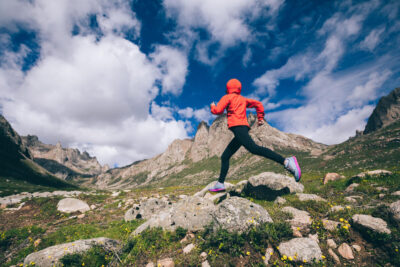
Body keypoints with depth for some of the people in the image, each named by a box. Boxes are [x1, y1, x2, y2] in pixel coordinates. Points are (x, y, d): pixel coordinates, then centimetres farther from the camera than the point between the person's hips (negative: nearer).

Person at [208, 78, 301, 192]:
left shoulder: (227, 97, 7)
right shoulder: (243, 99, 28)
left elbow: (218, 111, -3)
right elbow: (258, 104, 24)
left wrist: (212, 107, 18)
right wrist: (260, 117, 27)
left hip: (238, 127, -9)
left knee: (254, 148, -27)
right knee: (225, 157, 10)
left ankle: (286, 161, -36)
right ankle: (220, 183, 11)